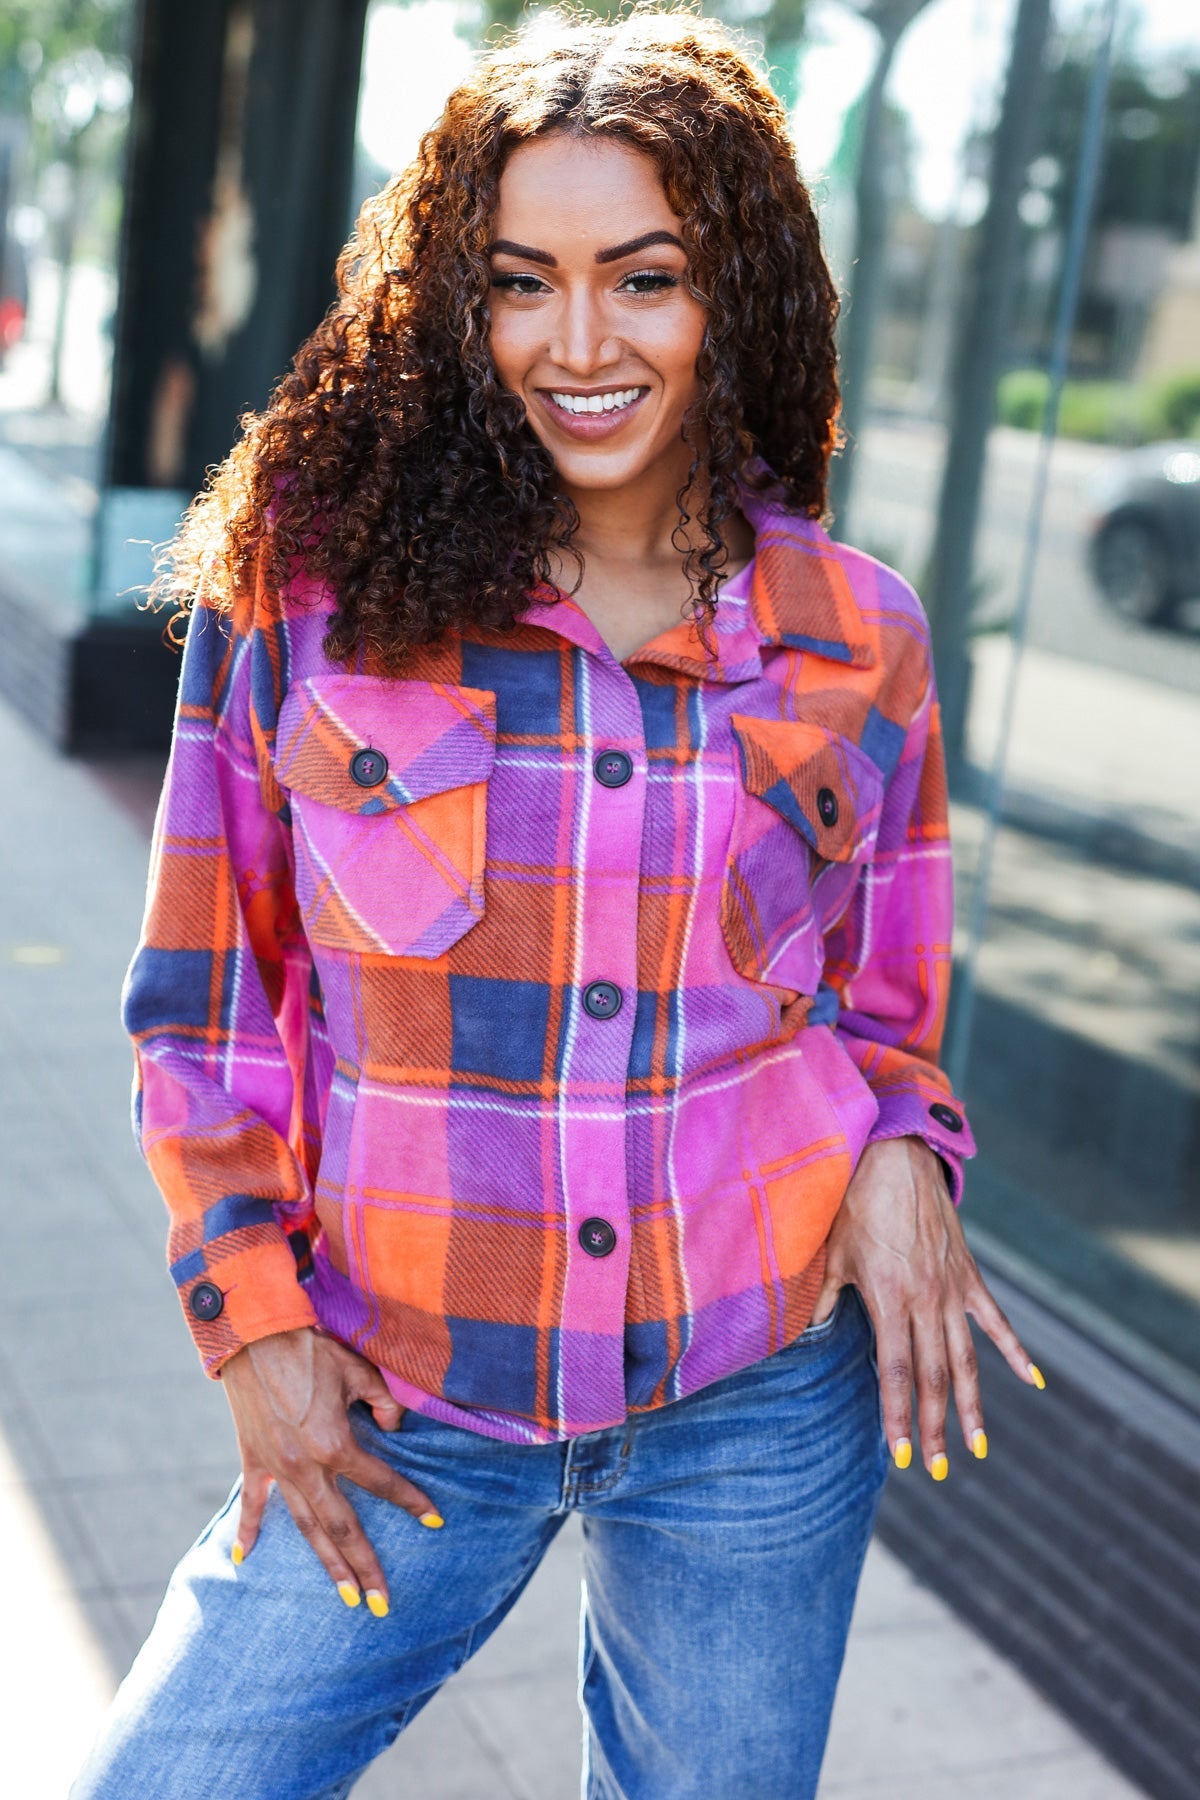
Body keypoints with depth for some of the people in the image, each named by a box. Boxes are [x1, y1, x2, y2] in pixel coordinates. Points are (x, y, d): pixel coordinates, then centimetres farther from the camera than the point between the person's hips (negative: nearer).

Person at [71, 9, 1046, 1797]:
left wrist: (897, 1159, -10)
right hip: (400, 1408, 0)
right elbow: (209, 996, 1)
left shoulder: (855, 640, -2)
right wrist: (255, 1315, -3)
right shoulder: (311, 585, -7)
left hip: (765, 1410, 1)